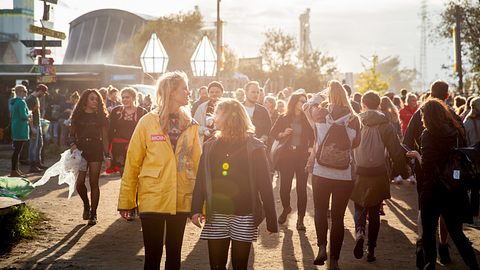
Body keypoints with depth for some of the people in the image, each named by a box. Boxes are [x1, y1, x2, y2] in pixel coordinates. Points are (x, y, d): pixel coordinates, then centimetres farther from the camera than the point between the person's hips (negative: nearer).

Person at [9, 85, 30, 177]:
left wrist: (26, 118, 12)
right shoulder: (21, 102, -15)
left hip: (15, 128, 10)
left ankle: (15, 169, 22)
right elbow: (24, 116, -24)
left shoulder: (13, 102, 14)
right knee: (17, 150, -6)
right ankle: (14, 171, -3)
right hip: (21, 129, -10)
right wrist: (29, 116, -3)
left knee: (17, 150, 16)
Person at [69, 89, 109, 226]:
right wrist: (72, 144, -9)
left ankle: (93, 214, 8)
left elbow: (105, 137, 5)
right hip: (80, 150, 1)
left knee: (94, 183, -2)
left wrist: (107, 155, -1)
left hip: (96, 151, -1)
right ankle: (86, 204, 21)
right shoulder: (78, 115, 6)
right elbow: (72, 133, 11)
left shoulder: (100, 116, 5)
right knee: (79, 182, -8)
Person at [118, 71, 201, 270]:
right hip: (152, 199, -3)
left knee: (174, 253, 13)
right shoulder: (148, 122, -3)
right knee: (153, 254, 0)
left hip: (181, 200, 3)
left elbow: (197, 163, 6)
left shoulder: (190, 125, 6)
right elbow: (132, 162, -2)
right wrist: (125, 200, -4)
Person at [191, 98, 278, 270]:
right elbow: (201, 180, 5)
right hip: (216, 215, 3)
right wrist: (196, 209, -8)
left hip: (244, 216, -3)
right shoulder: (210, 146, 6)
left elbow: (265, 184, -5)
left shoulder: (254, 147, -4)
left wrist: (271, 219, -7)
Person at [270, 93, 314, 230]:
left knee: (301, 188, -3)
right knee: (284, 186, 2)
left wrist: (310, 148, -11)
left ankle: (300, 219, 4)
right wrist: (282, 134, -12)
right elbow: (272, 133, 6)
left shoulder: (307, 119, 5)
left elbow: (312, 136, 5)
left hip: (302, 156, 0)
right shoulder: (283, 118, 3)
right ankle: (286, 208, 32)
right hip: (286, 155, 0)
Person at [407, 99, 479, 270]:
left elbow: (426, 166, -17)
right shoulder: (456, 131, 4)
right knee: (456, 232, 14)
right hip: (456, 190, 6)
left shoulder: (429, 134, -14)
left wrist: (417, 155, 2)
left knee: (429, 232, 9)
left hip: (434, 190, -6)